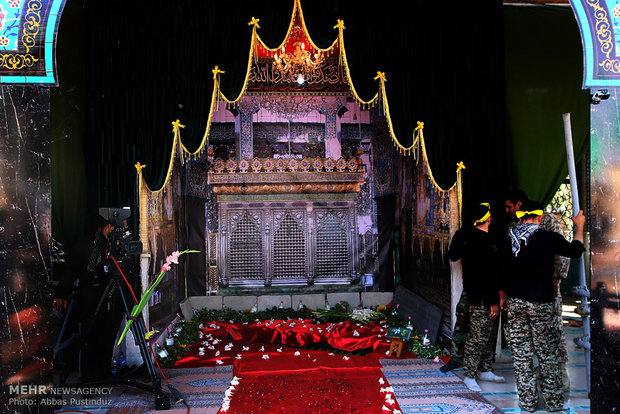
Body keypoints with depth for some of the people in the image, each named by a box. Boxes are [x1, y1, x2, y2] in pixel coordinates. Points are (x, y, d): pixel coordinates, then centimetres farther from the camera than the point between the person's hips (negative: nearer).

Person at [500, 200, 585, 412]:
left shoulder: (509, 239, 1)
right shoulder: (549, 238, -8)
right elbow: (575, 250, 10)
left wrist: (502, 297, 22)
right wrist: (579, 227, 27)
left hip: (515, 302, 3)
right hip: (541, 303, -3)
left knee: (521, 355, 8)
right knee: (547, 355, 9)